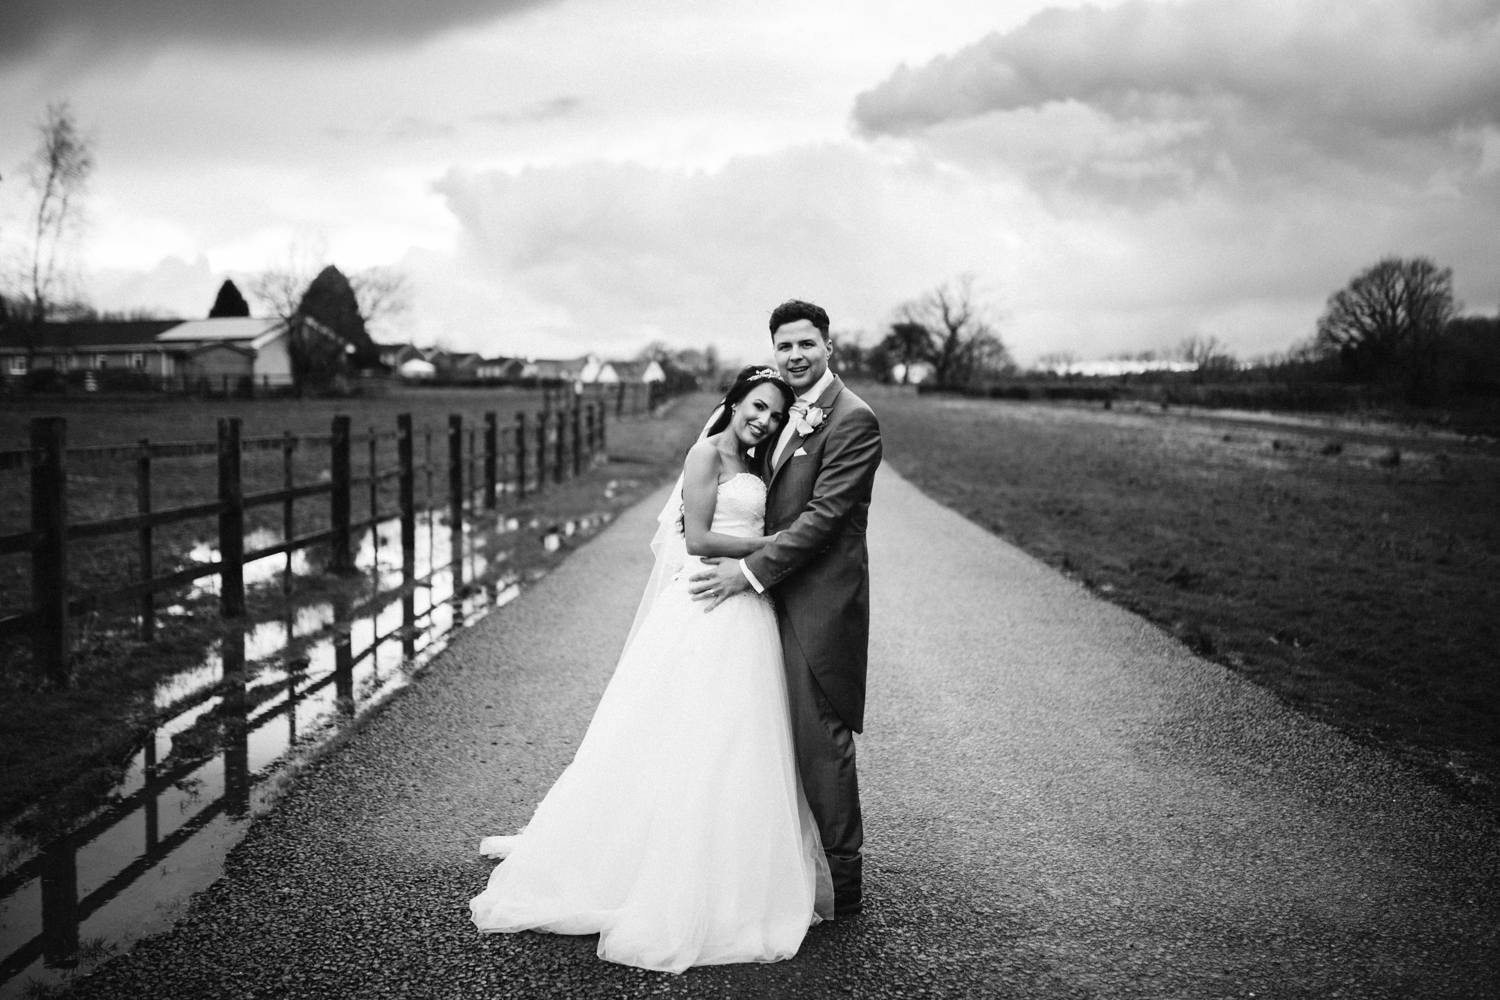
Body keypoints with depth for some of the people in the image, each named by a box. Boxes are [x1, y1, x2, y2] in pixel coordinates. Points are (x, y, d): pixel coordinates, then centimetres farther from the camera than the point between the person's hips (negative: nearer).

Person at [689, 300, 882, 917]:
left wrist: (749, 571, -18)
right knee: (789, 736, 14)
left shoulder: (853, 419, -12)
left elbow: (823, 514, -18)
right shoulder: (787, 414, 15)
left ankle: (842, 885, 11)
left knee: (821, 740, -2)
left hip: (820, 604, -8)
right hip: (780, 598, 8)